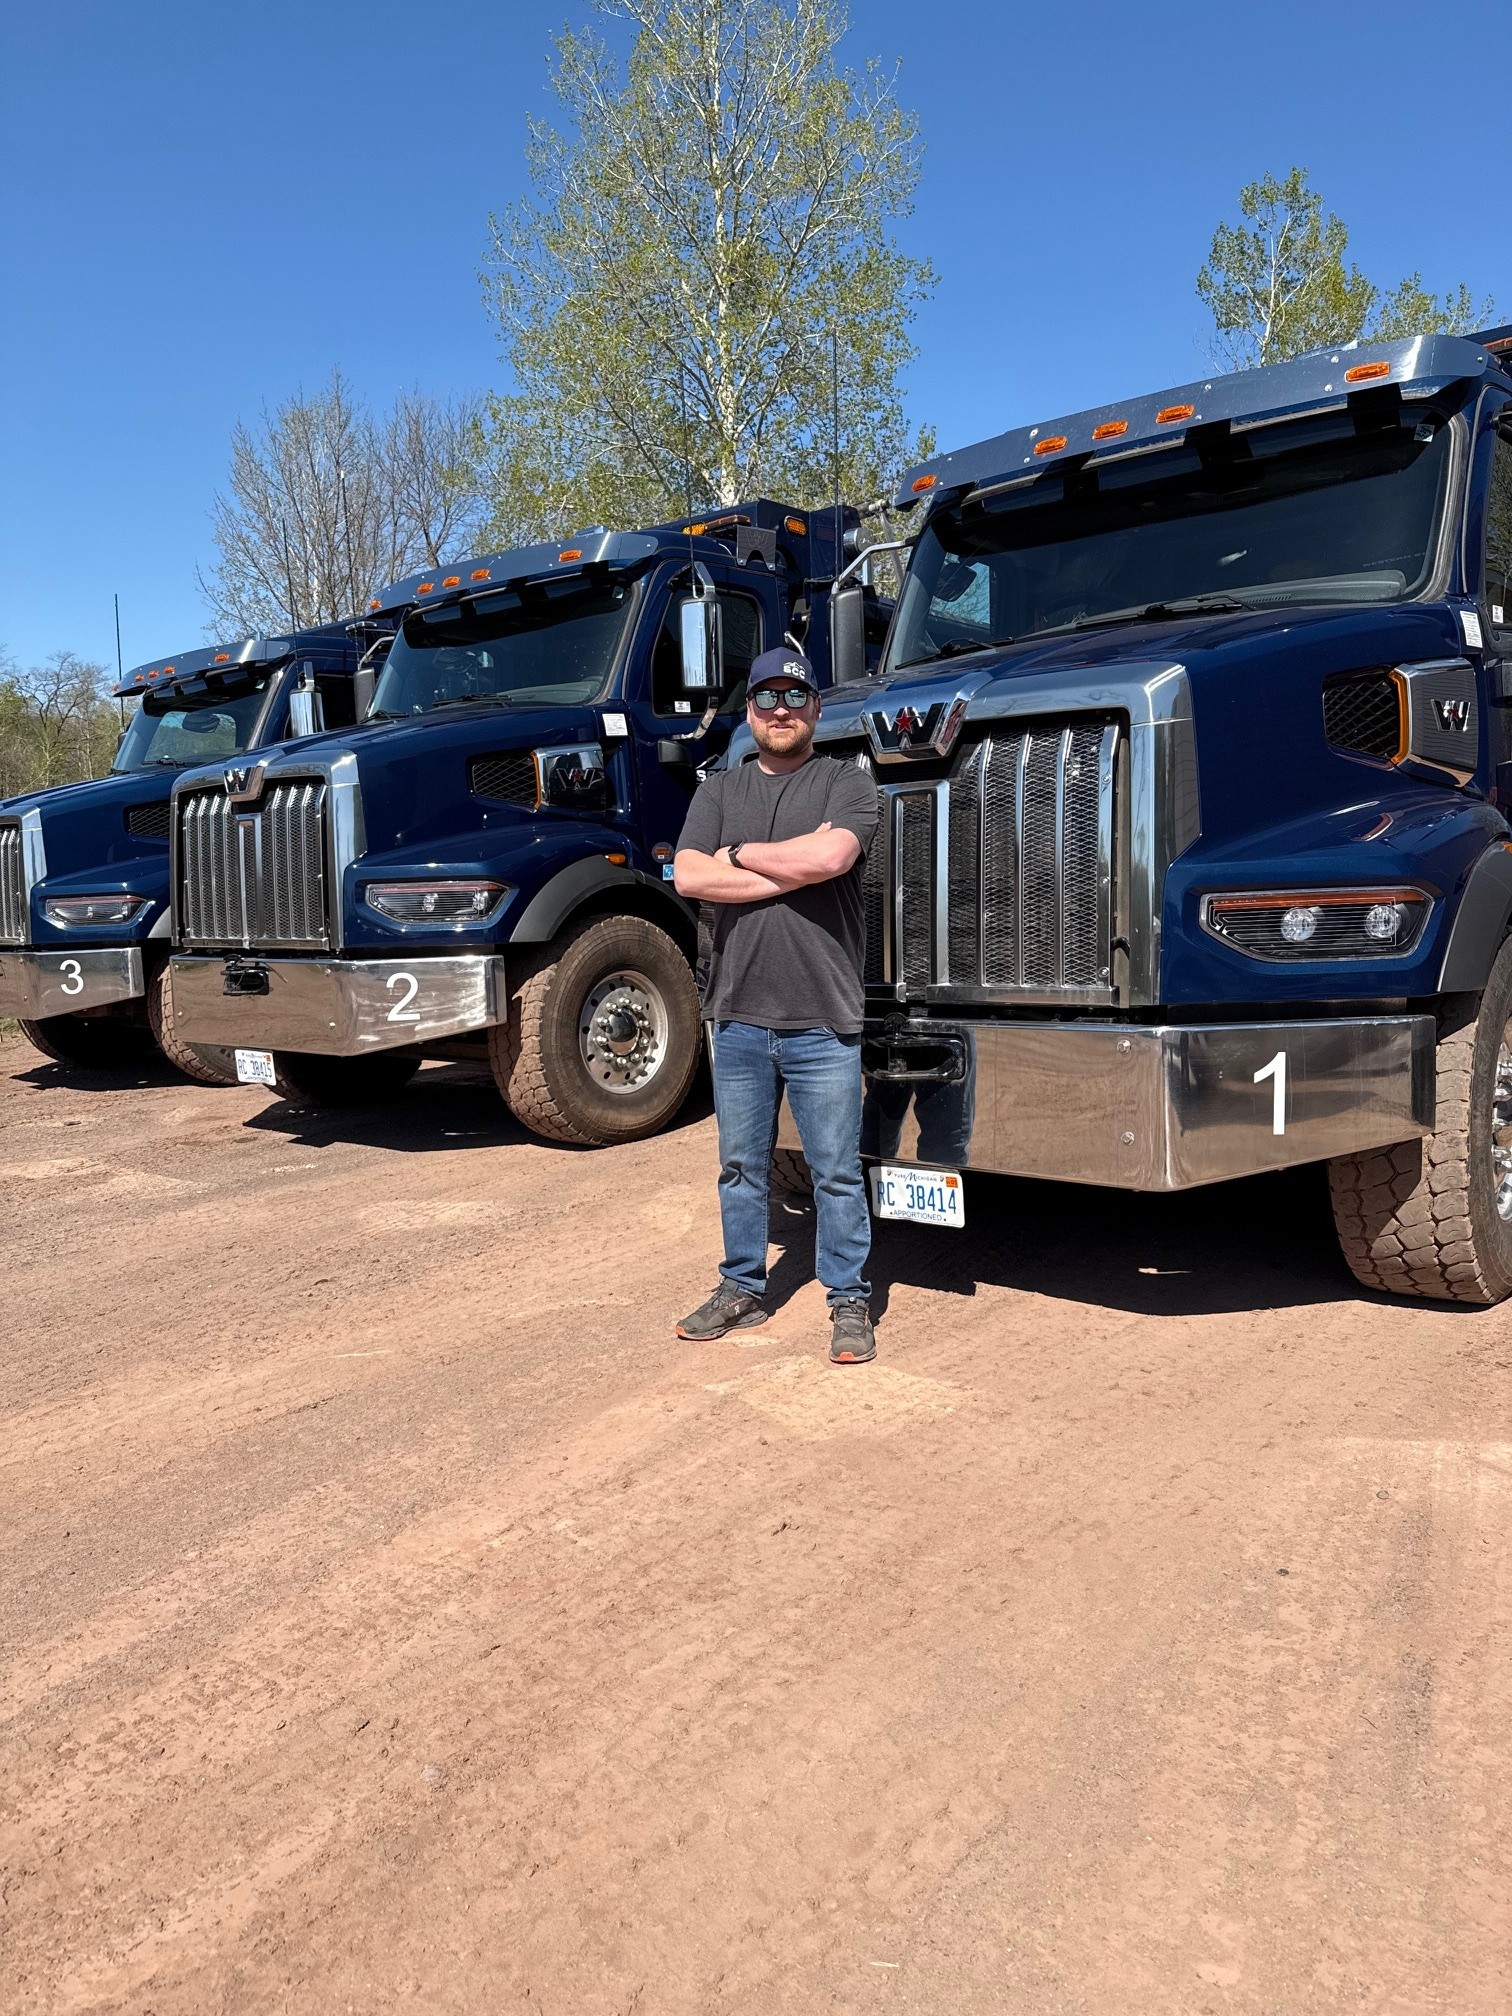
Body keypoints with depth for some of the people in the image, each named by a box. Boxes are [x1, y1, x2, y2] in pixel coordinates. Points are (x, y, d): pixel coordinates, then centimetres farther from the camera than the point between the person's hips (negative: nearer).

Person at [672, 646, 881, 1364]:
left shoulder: (847, 781, 2)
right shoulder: (719, 790, 12)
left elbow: (828, 855, -19)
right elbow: (689, 877, -4)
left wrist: (741, 854, -5)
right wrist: (791, 875, -10)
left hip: (822, 1017, -4)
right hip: (738, 1014, 4)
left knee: (837, 1172, 4)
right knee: (741, 1165, 15)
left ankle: (849, 1303, 17)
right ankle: (742, 1289, 30)